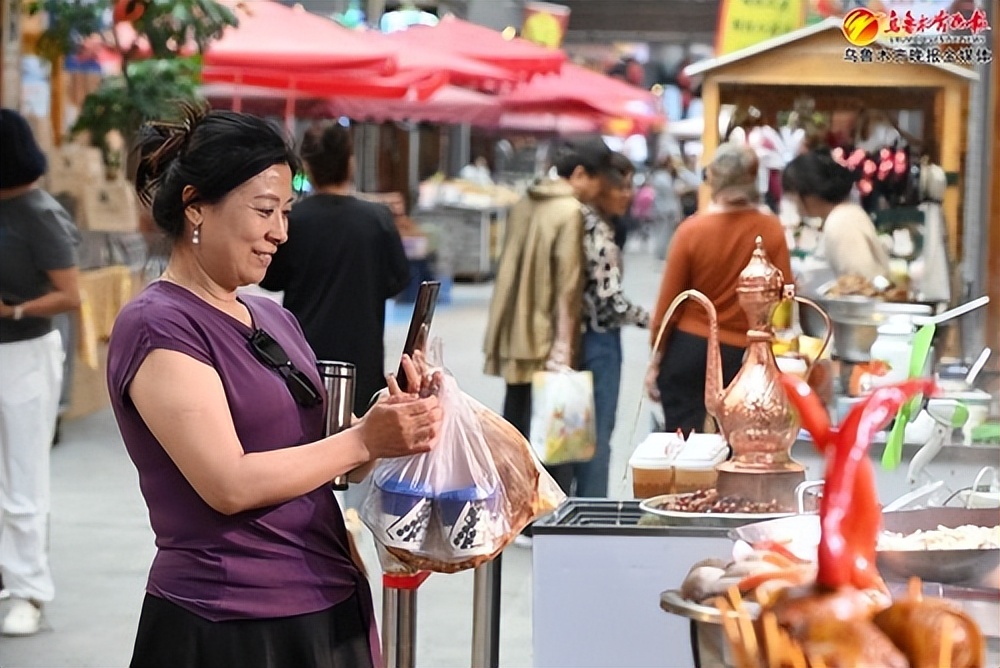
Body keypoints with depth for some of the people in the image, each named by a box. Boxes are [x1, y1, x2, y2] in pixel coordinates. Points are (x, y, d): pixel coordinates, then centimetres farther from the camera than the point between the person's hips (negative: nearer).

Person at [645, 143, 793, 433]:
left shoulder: (691, 230, -8)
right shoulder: (771, 230, -8)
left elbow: (668, 301, -3)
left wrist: (656, 360, 6)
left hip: (688, 349, -1)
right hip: (742, 355, 1)